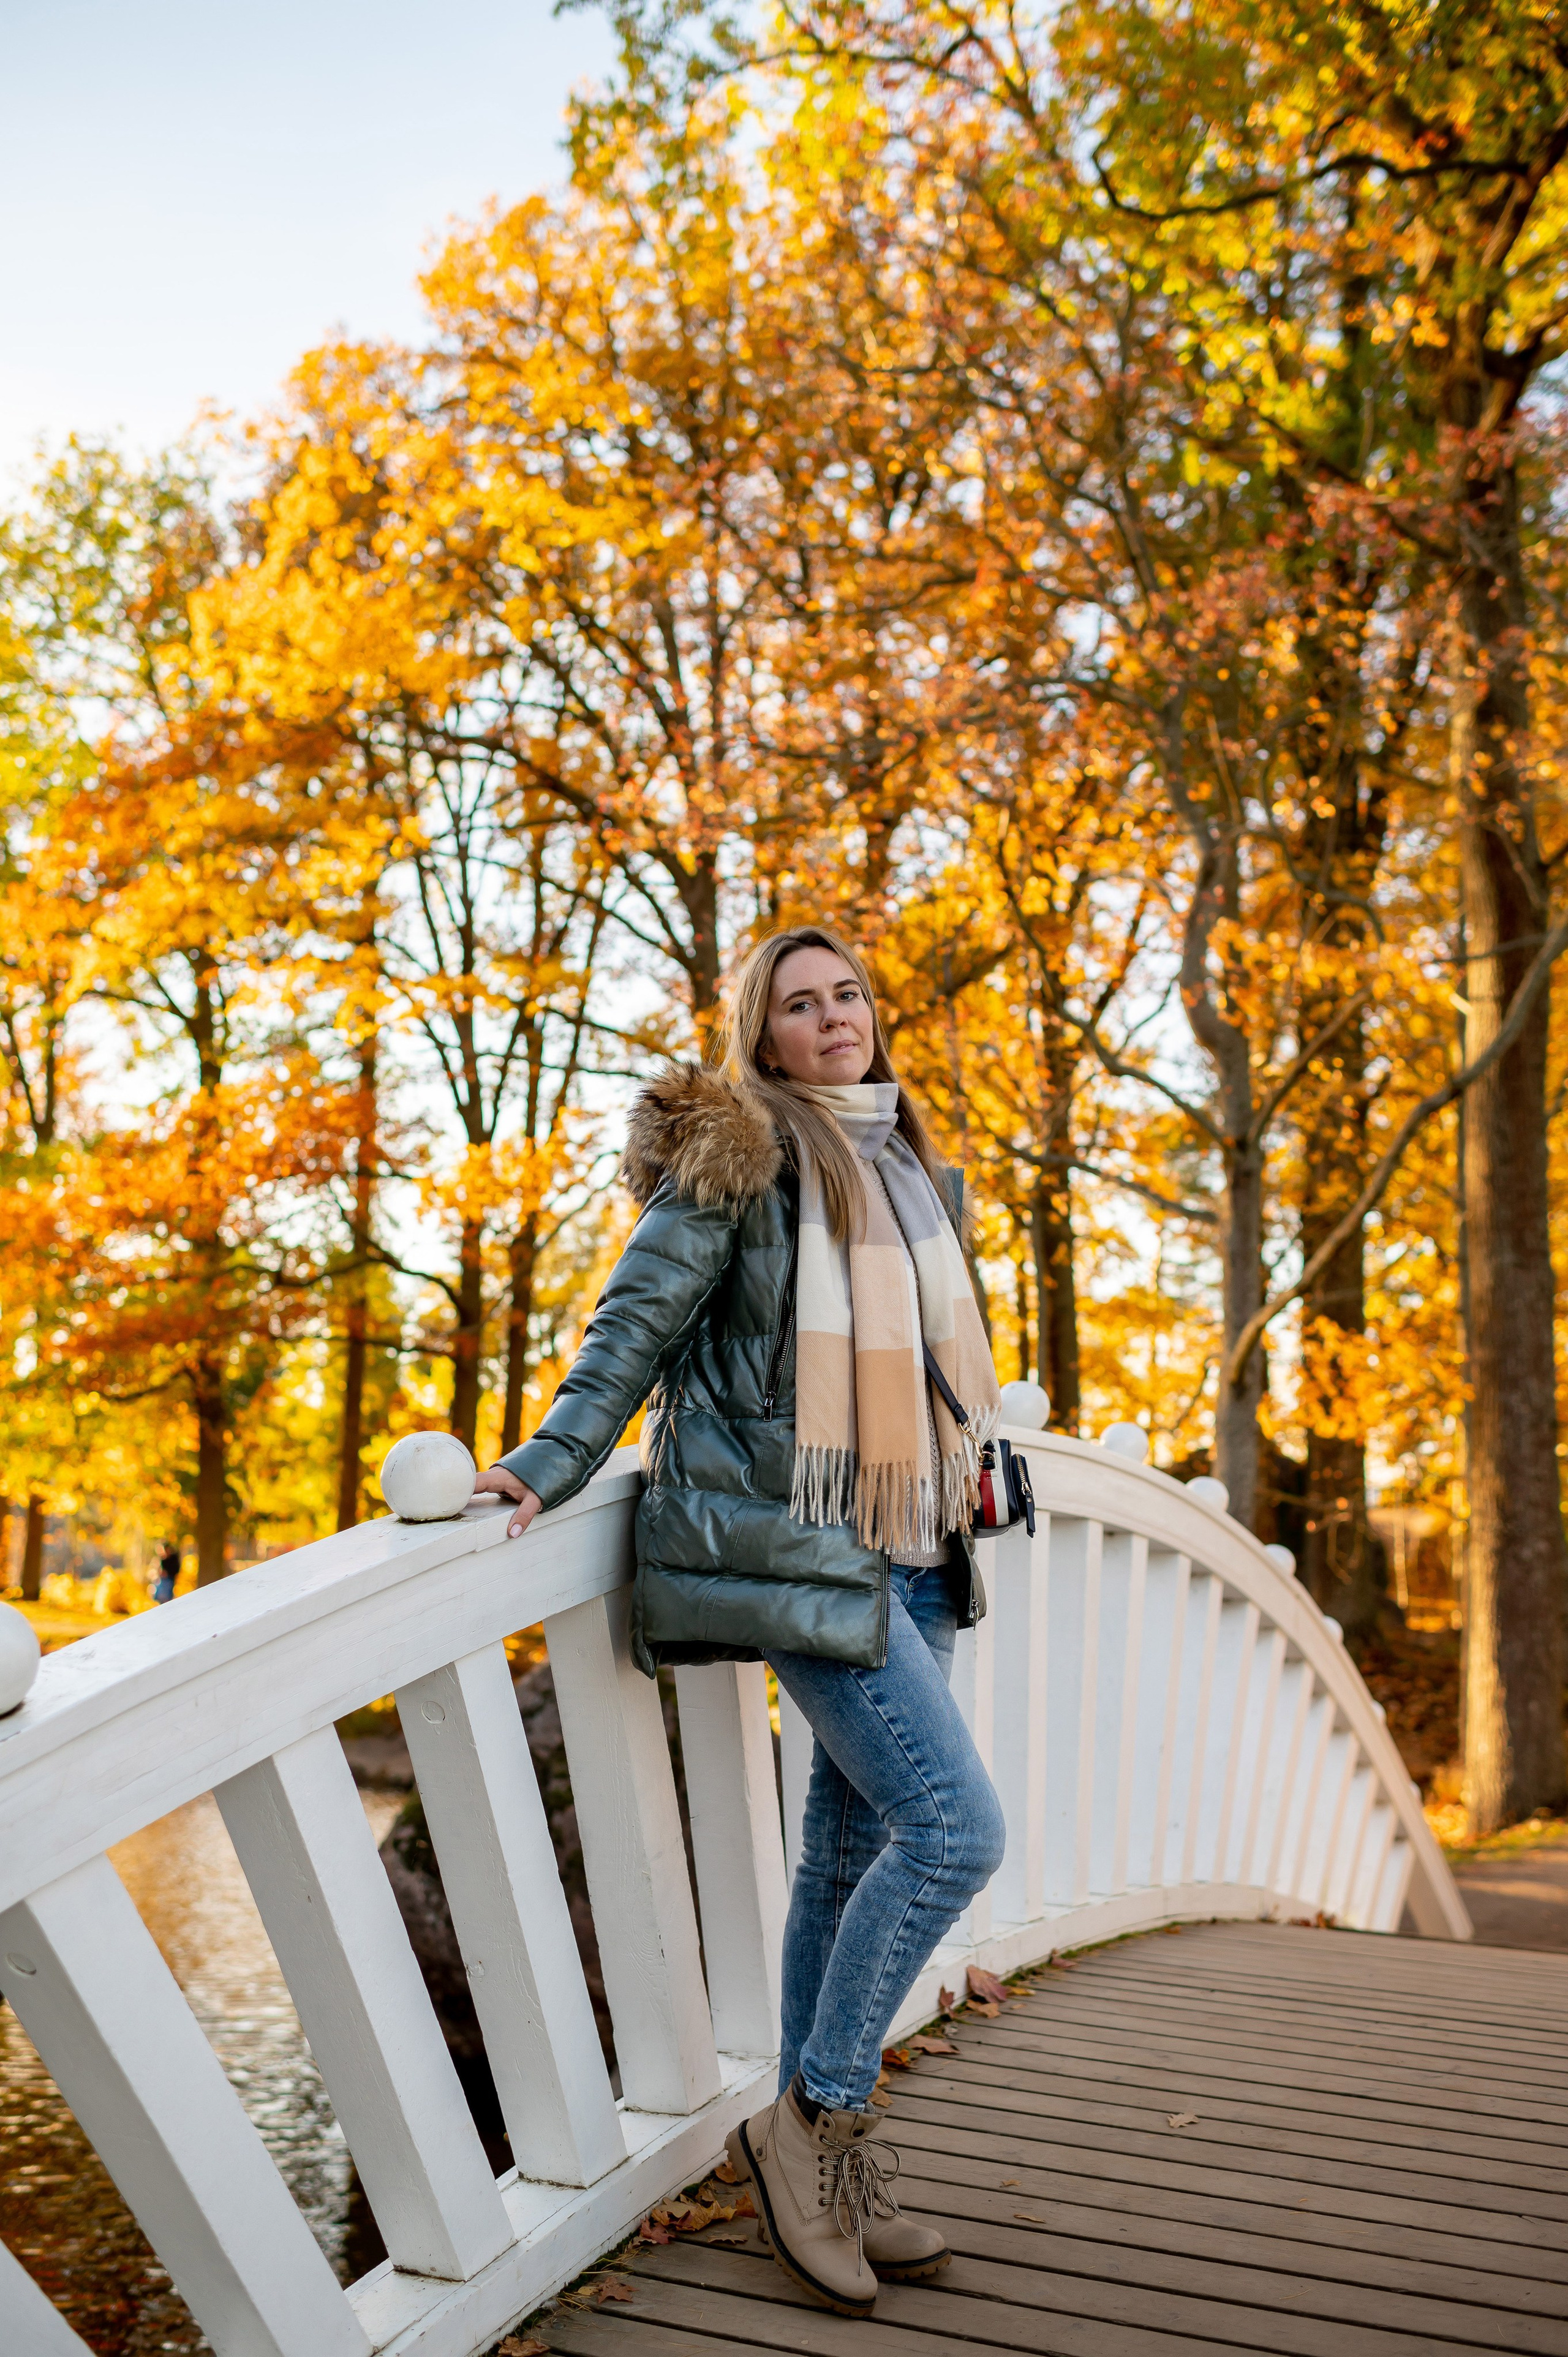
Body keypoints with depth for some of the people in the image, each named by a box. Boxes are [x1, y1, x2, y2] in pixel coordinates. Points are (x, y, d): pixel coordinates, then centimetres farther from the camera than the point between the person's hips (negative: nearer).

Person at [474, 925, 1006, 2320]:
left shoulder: (910, 1164, 17)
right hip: (790, 1540, -8)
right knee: (956, 1828, -14)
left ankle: (822, 2160, 24)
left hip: (904, 1550, 8)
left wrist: (968, 1461, 25)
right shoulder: (736, 1152, -6)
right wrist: (554, 1464, -15)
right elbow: (641, 1319, -8)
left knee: (853, 1849, 11)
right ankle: (816, 2116, 3)